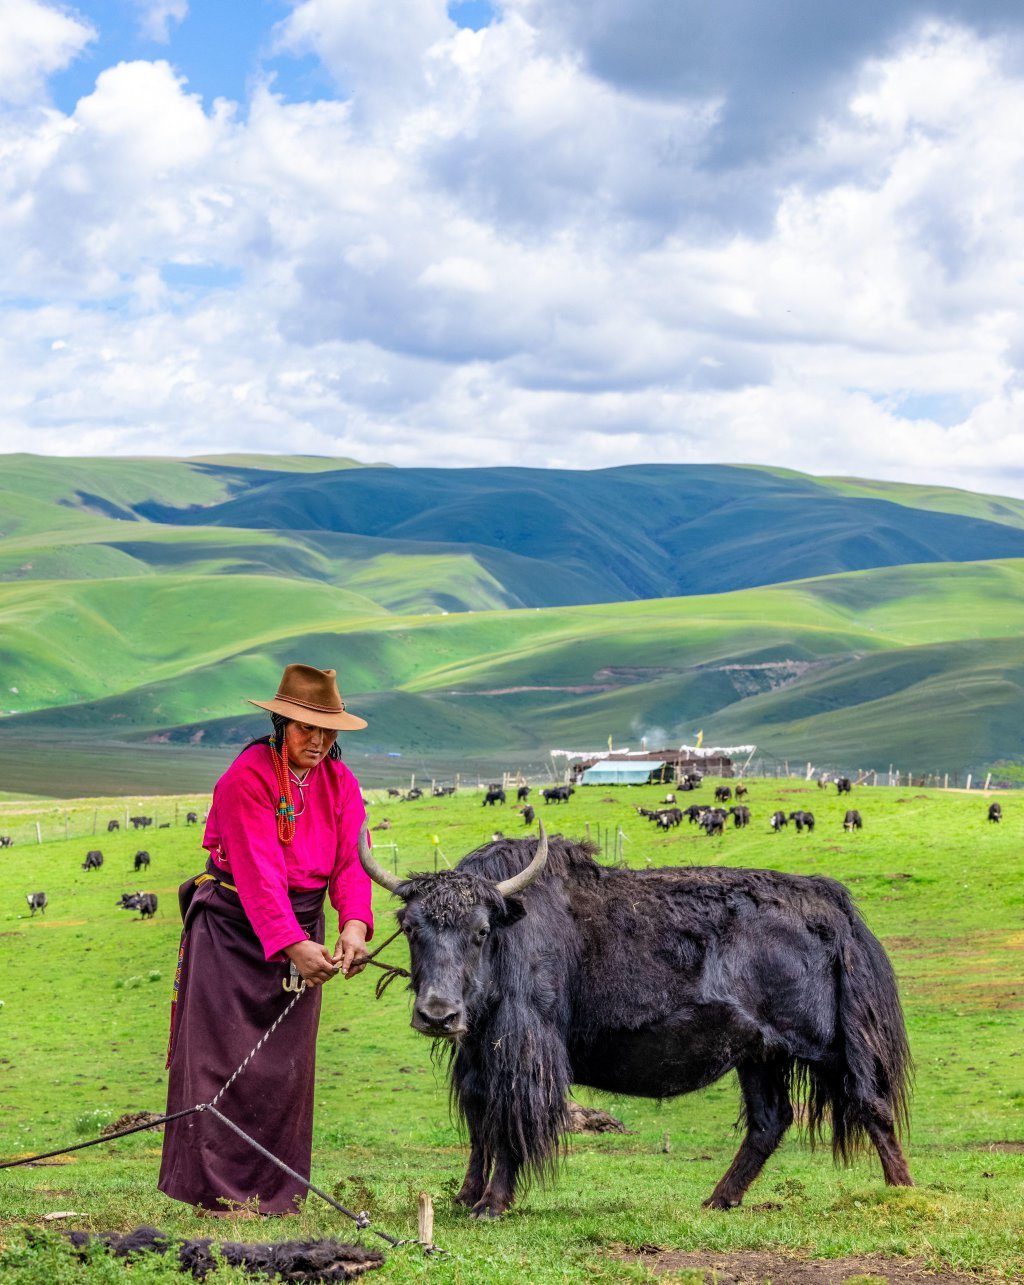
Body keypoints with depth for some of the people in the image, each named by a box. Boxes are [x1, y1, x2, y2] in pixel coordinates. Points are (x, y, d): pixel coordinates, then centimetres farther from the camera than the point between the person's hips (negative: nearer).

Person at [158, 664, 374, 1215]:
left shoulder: (339, 781, 2)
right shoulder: (247, 778, -16)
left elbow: (351, 861, -9)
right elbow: (260, 872, -25)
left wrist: (354, 924, -29)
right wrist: (292, 944, -36)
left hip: (301, 928, 6)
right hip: (232, 927, -5)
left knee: (288, 1062, 7)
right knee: (222, 1054, -4)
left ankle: (273, 1189, 16)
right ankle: (214, 1186, 3)